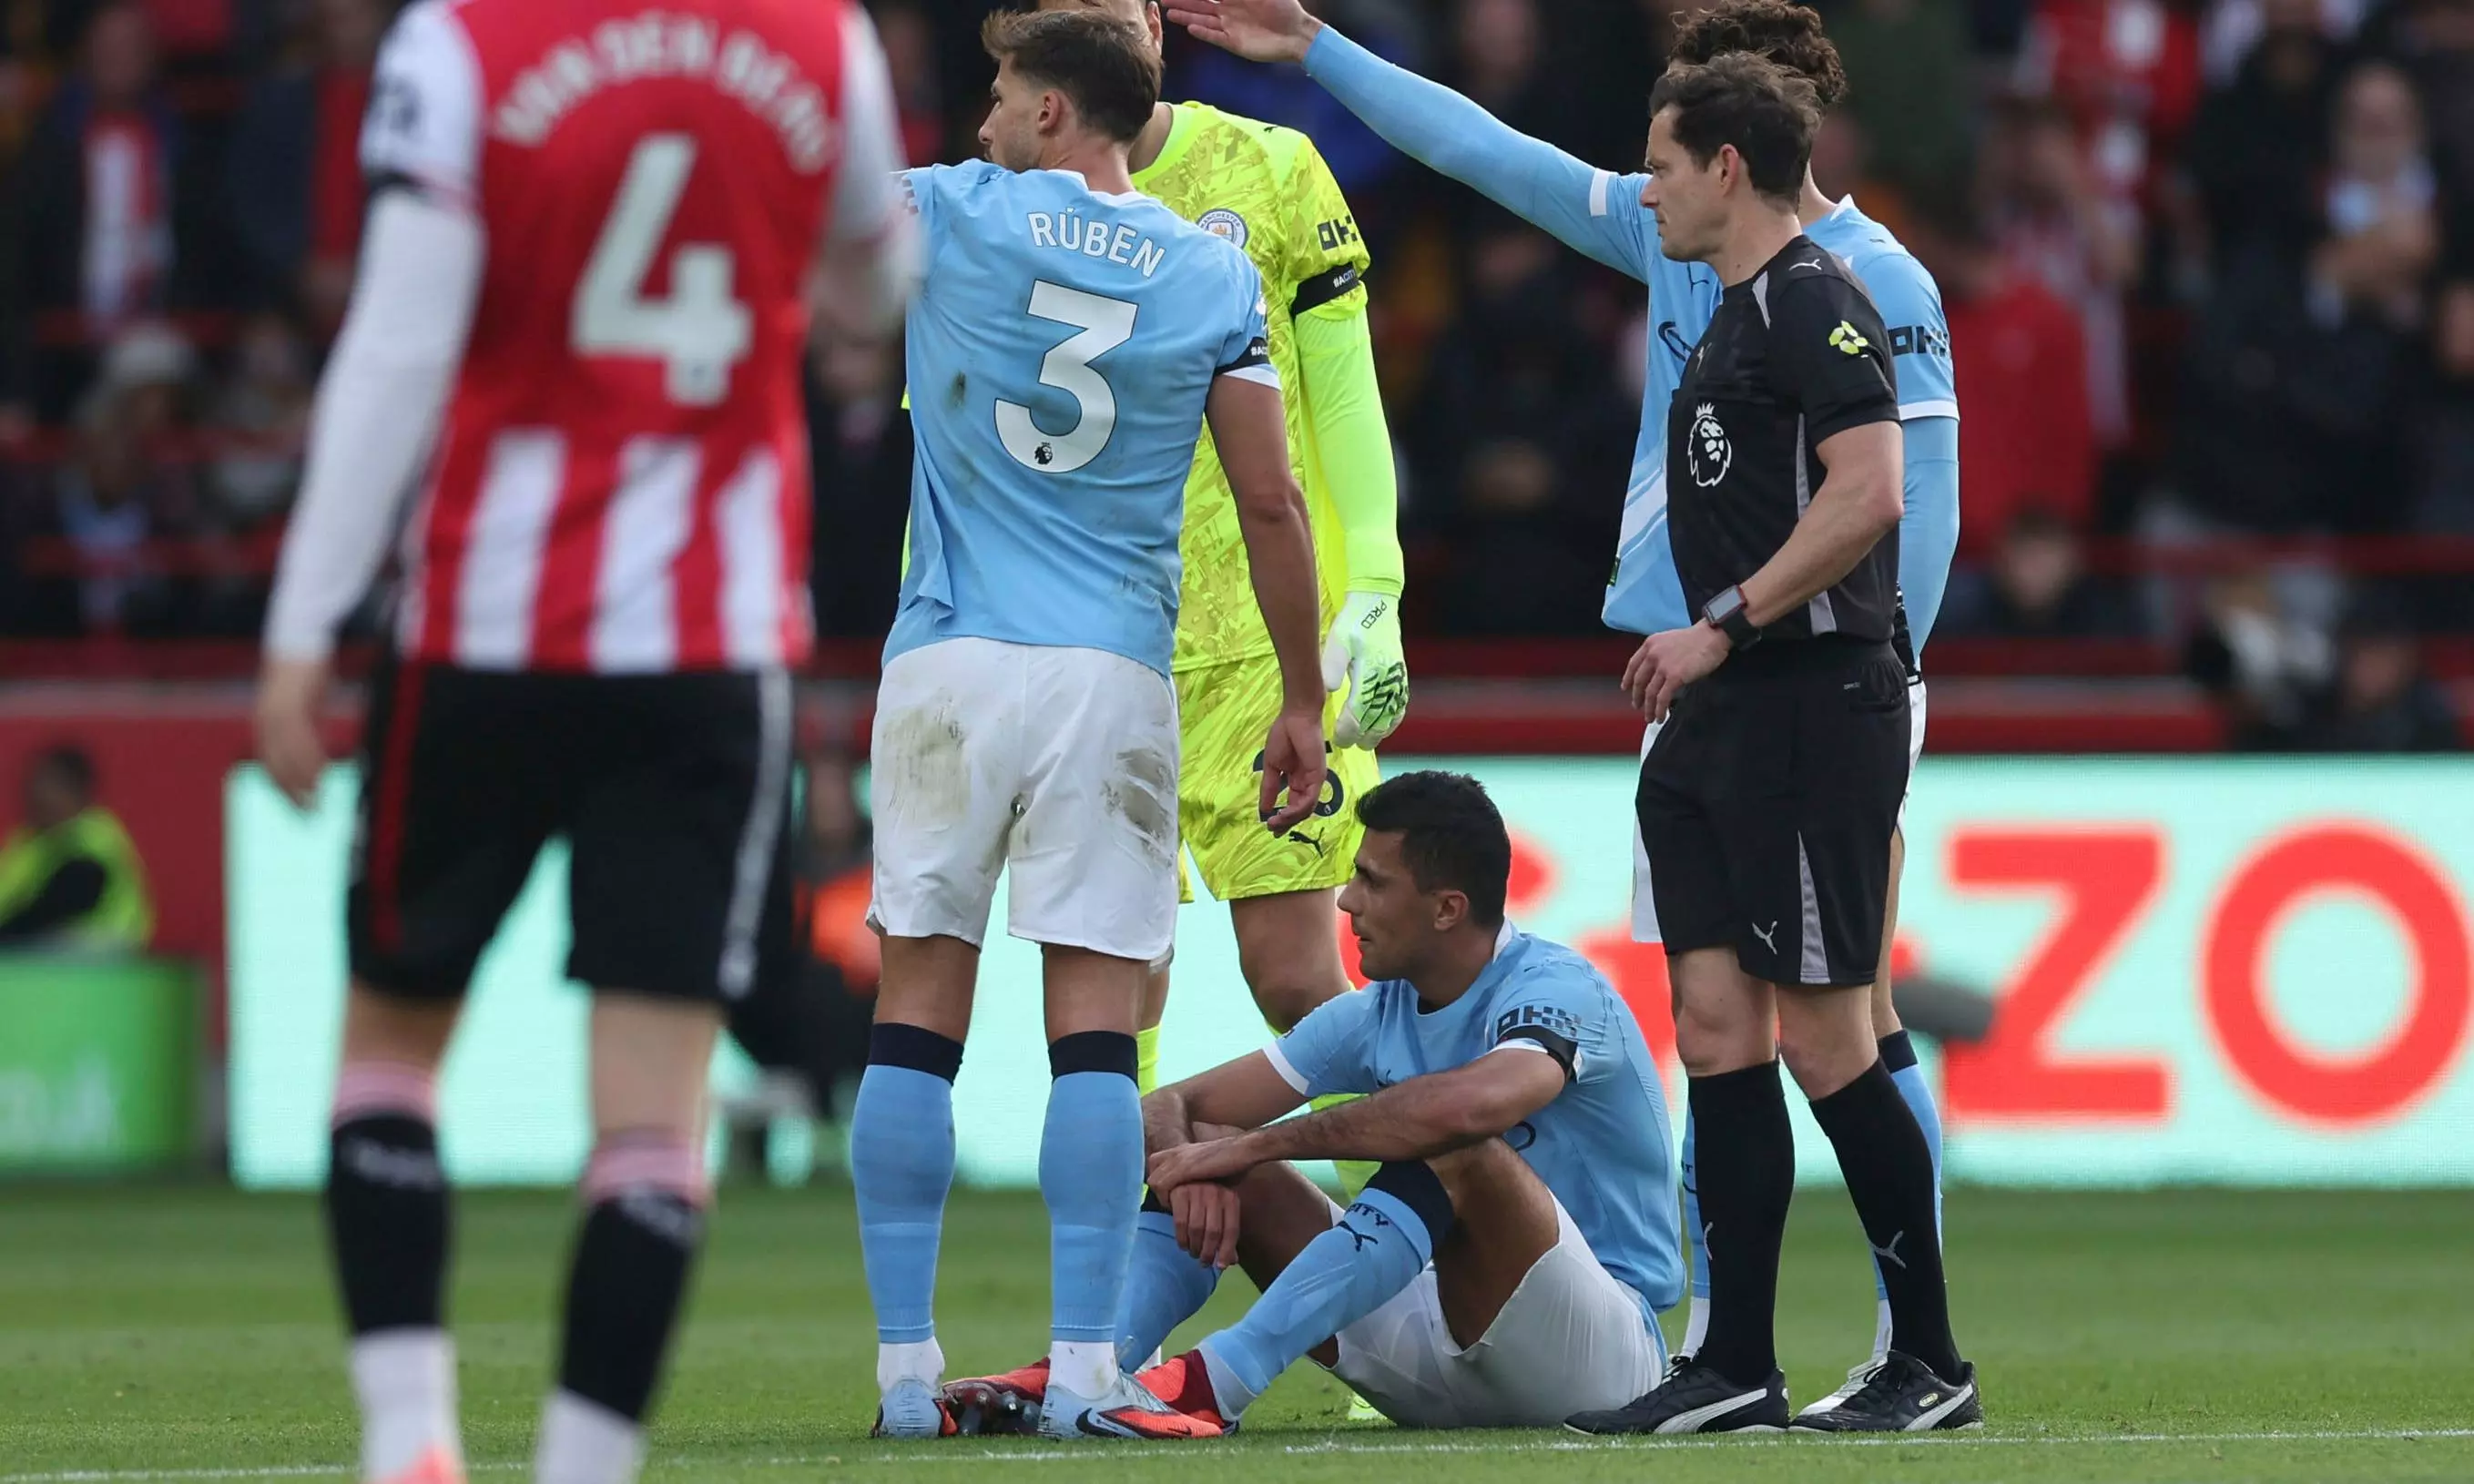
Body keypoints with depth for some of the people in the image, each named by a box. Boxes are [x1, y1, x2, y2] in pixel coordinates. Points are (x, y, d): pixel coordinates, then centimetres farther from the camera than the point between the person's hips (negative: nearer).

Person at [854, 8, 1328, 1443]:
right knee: (1097, 1030, -1)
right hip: (1114, 678, 1)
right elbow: (1272, 502, 4)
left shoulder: (954, 217, 1)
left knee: (918, 1016, 4)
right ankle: (1085, 1370, -8)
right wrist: (1304, 702, 11)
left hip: (949, 666, -1)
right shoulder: (1214, 273, 6)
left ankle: (907, 1367, 2)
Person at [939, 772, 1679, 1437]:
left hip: (1605, 1347, -7)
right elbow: (1172, 1108, 6)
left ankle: (1214, 1384, -43)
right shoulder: (1375, 1017, 7)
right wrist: (1193, 1170, -21)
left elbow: (1475, 1102, -39)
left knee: (1459, 1150, -35)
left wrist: (1255, 1144, -30)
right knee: (1204, 1168, -3)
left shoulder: (1556, 990, -16)